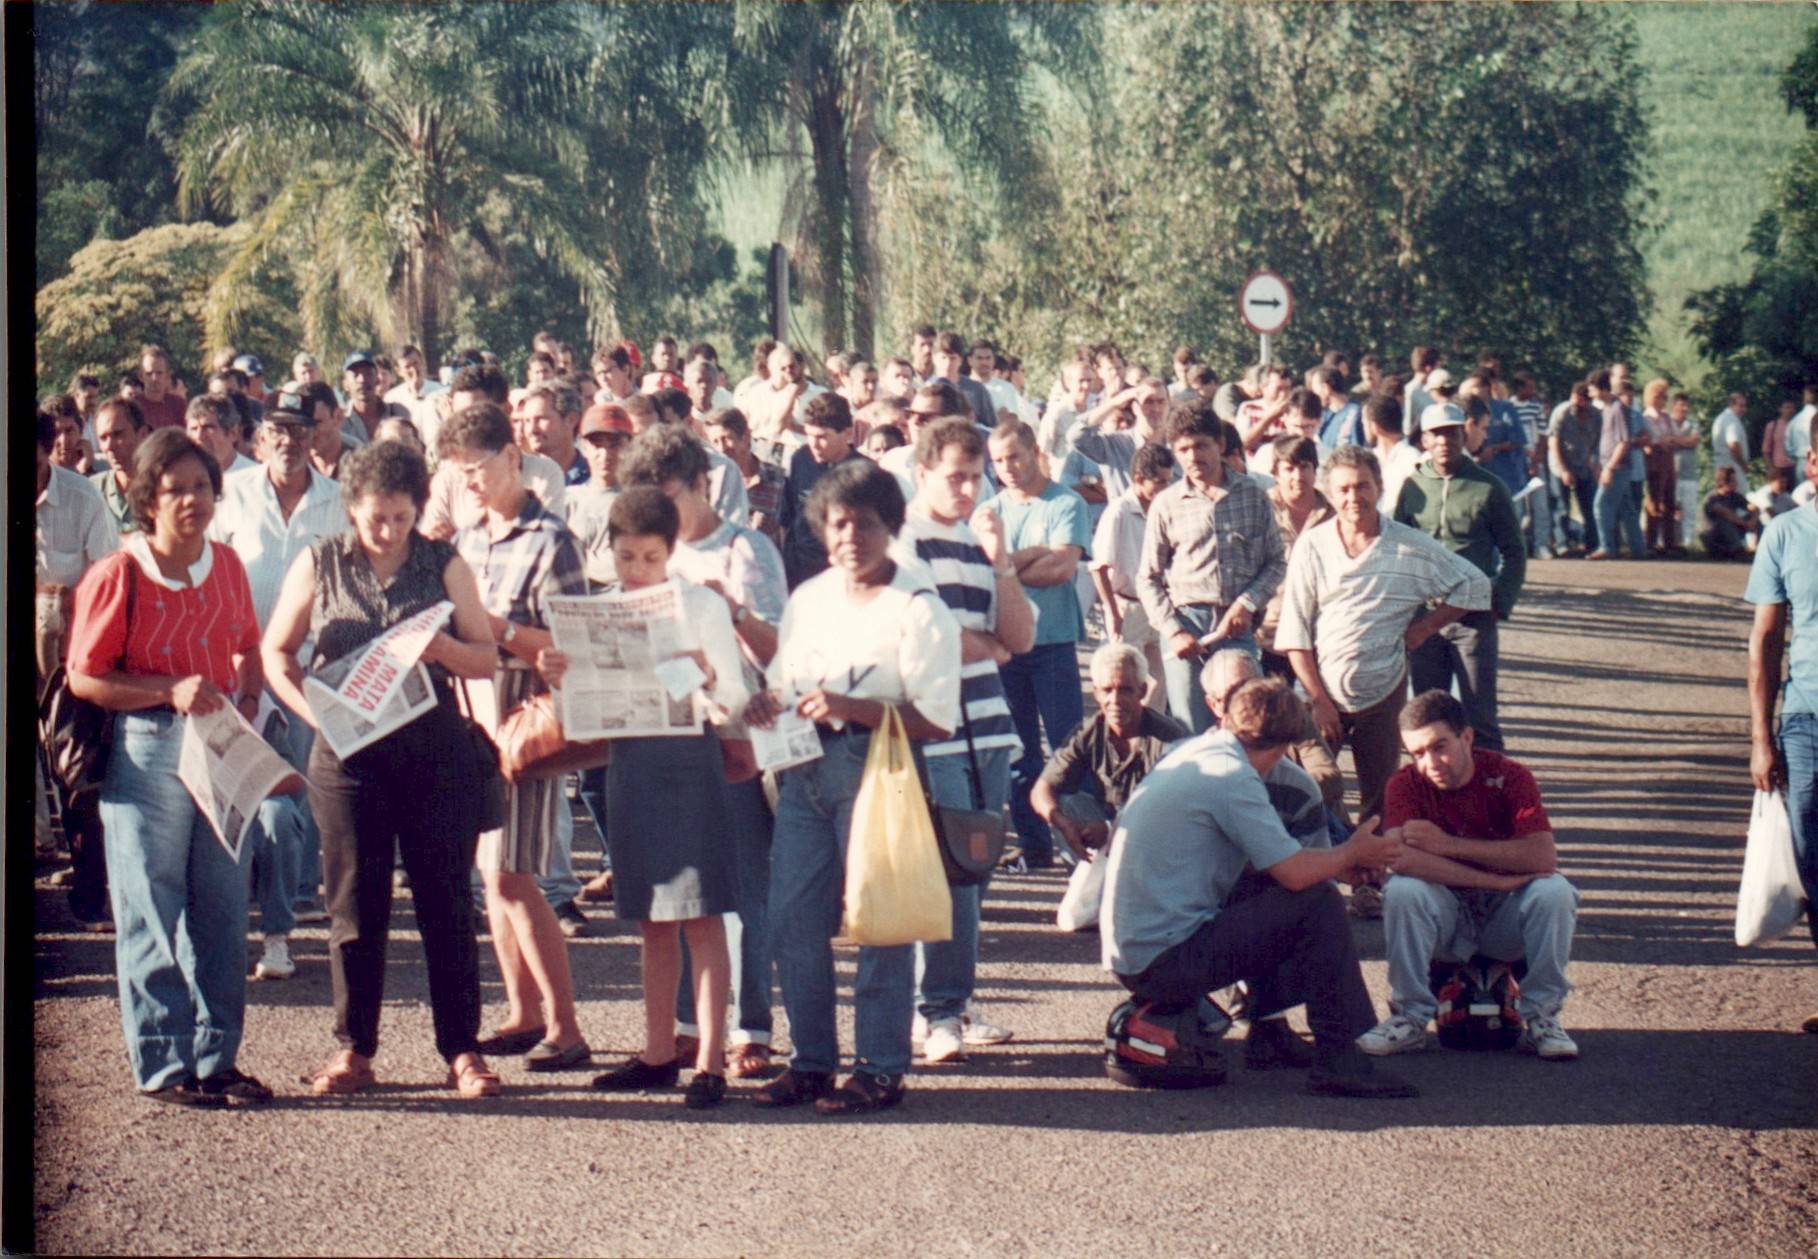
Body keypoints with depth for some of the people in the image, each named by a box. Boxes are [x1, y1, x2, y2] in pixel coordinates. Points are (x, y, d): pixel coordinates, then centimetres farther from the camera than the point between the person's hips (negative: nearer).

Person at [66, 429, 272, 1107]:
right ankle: (163, 1065, 10)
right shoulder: (117, 576, -11)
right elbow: (84, 678, -10)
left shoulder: (226, 565, 6)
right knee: (152, 918, 1)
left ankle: (217, 1057, 20)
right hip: (146, 753, -5)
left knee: (223, 912, 10)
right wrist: (171, 689, -20)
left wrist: (247, 702, 0)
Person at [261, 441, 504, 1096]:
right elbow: (276, 651, 9)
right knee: (355, 905, 4)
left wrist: (442, 649, -17)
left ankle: (462, 1050, 6)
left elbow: (486, 657, 5)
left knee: (446, 901, 0)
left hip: (434, 751, 0)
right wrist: (313, 709, -8)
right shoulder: (319, 563, 6)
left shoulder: (444, 564, 6)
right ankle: (354, 1050, 13)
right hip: (347, 753, 0)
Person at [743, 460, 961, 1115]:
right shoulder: (807, 598, 15)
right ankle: (811, 1061, 17)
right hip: (805, 772, 6)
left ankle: (880, 1068, 6)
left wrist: (848, 709, -20)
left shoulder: (918, 610, -6)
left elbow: (936, 721, -13)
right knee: (793, 923, 5)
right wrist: (765, 704, 0)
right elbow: (783, 683, 23)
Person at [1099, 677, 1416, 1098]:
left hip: (1127, 954, 9)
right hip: (1164, 964, -9)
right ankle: (1339, 1059, -8)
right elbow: (1295, 873, -16)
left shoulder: (1193, 753, 13)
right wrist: (1353, 853, 3)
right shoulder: (1230, 777, -14)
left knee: (1262, 885, 24)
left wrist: (1337, 862, 23)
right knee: (1318, 905, -8)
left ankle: (1268, 1033, 22)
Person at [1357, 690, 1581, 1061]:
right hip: (1446, 916, 0)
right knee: (1402, 890, -29)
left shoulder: (1509, 776, -11)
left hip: (1505, 921, 0)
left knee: (1554, 891, -28)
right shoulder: (1406, 784, -10)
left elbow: (1544, 857, -25)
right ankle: (1411, 1018, -15)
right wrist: (1497, 880, -29)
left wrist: (1449, 844, -26)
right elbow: (1401, 858, -28)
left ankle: (1541, 1017, -12)